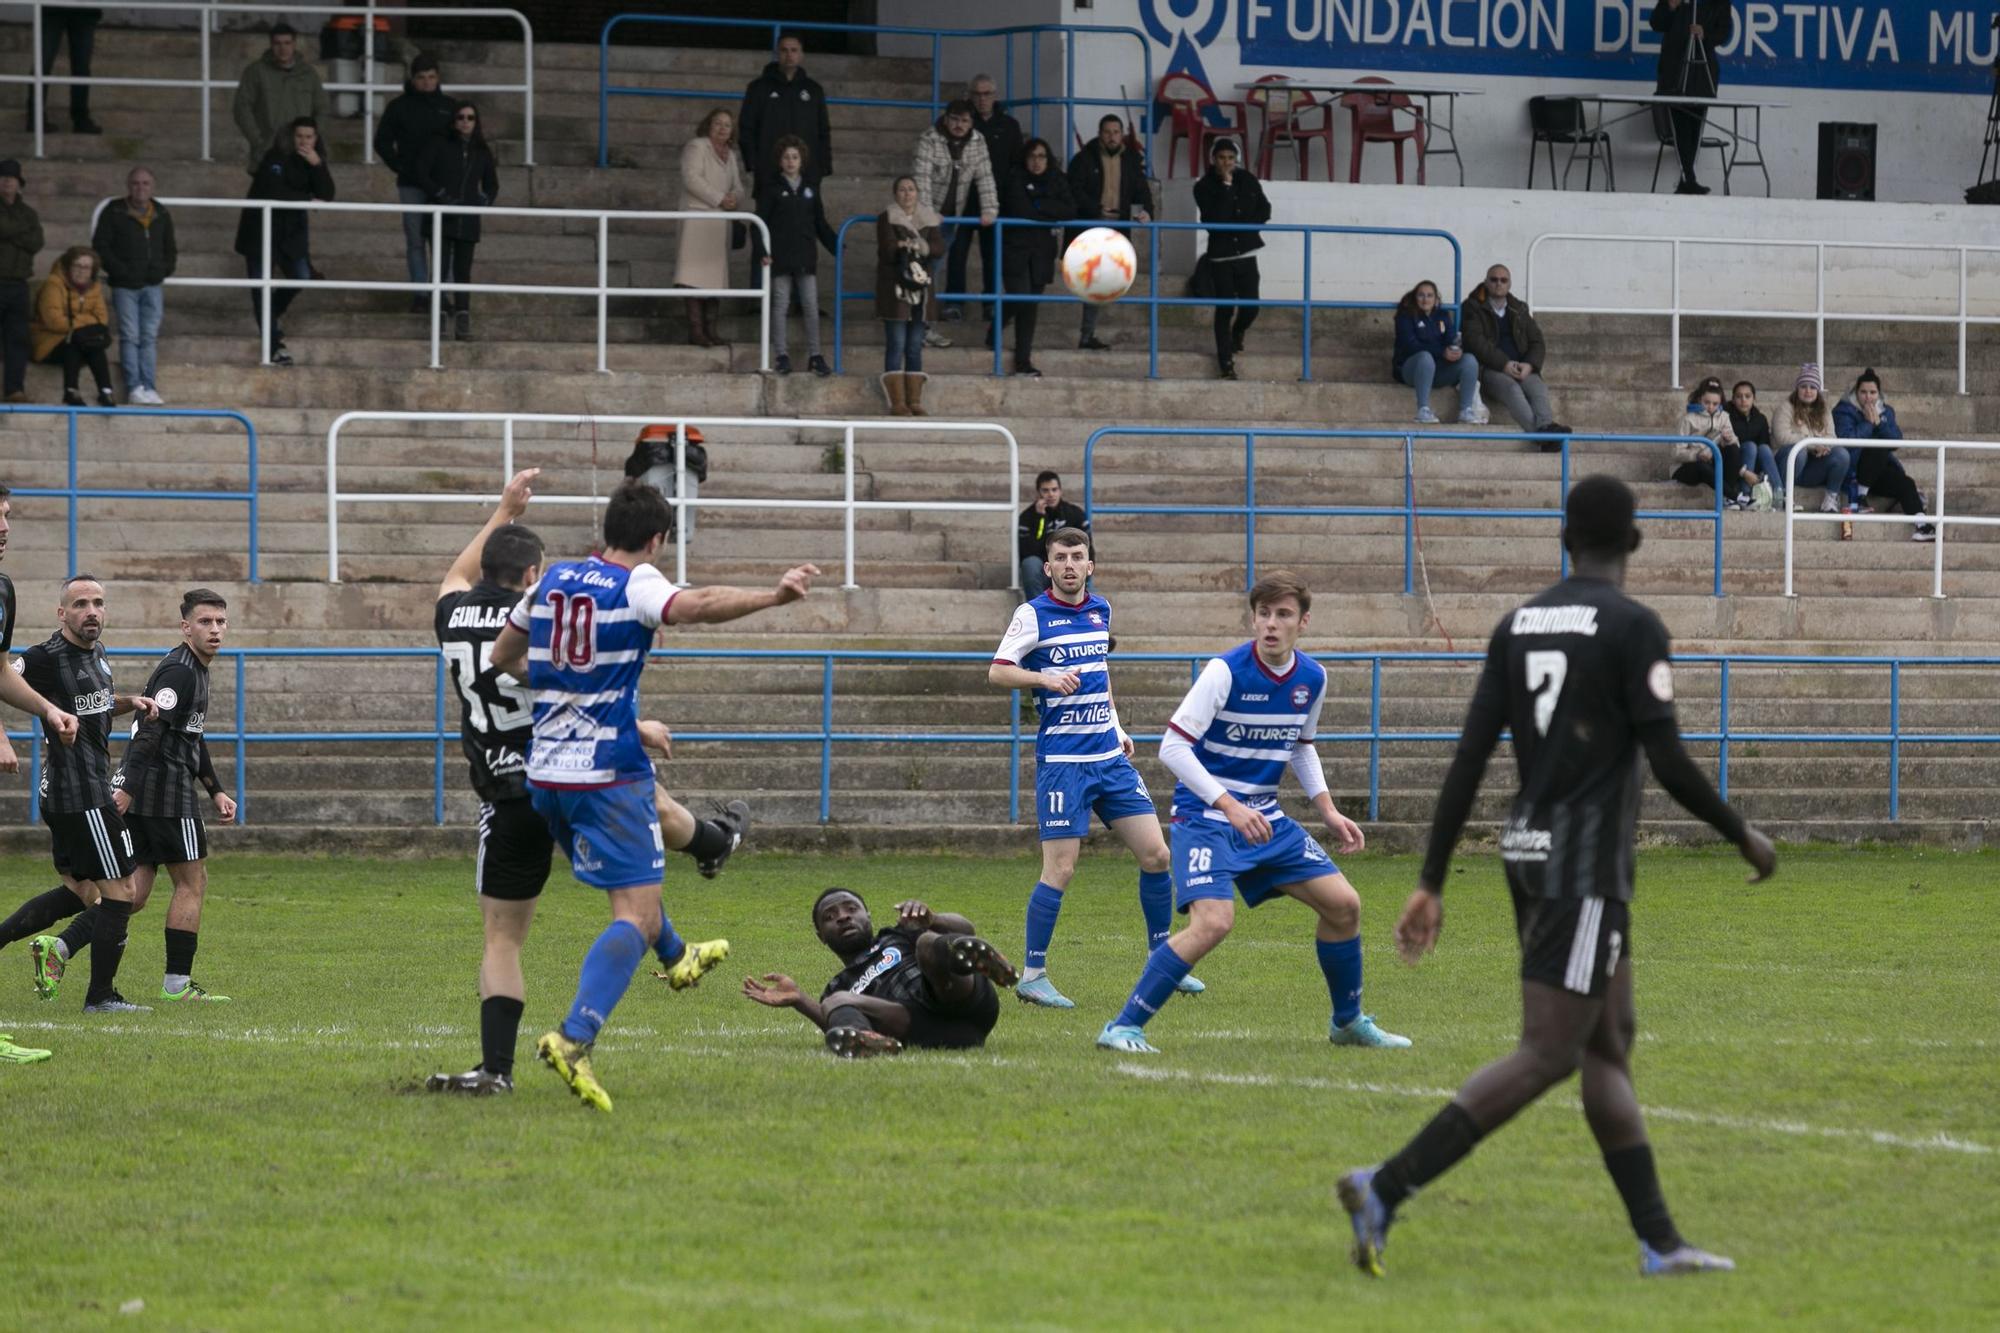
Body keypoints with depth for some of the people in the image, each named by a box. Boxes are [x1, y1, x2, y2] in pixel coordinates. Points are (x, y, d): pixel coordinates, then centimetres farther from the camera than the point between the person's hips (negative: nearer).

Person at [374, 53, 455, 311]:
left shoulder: (450, 106, 9)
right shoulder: (399, 108, 4)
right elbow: (382, 142, 8)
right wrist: (399, 166, -2)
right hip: (411, 185, -1)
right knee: (415, 241, 0)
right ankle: (419, 293, 4)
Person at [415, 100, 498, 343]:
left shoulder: (482, 153, 12)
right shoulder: (439, 146, 3)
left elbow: (492, 185, 20)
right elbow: (423, 174, -2)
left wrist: (484, 202, 0)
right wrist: (442, 196, -12)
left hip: (468, 220, 2)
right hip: (442, 218, -2)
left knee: (463, 271, 0)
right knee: (442, 266, -9)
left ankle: (463, 322, -3)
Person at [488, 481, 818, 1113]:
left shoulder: (554, 579, 10)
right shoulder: (636, 586, -10)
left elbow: (503, 655, 21)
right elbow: (697, 605, -31)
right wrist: (773, 596, -39)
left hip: (545, 773, 8)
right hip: (609, 772, -8)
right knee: (637, 916, -10)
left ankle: (674, 956, 59)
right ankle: (575, 1037, -28)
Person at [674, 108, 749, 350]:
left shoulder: (731, 156, 21)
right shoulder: (696, 147, -1)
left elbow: (740, 188, 21)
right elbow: (692, 178, -13)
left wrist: (735, 199, -4)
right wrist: (719, 199, -14)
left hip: (721, 222, 7)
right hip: (697, 218, -7)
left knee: (716, 277, 6)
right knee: (697, 276, -12)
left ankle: (712, 331, 8)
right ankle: (696, 331, -14)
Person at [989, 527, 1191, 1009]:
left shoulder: (1101, 611, 12)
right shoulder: (1034, 615, -5)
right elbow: (996, 672, -7)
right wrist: (1045, 678, -23)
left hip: (1110, 756, 6)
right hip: (1062, 760, -6)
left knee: (1155, 854, 3)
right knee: (1060, 870, -9)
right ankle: (1032, 974, 1)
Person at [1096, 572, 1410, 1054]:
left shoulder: (1312, 679, 3)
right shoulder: (1226, 672, -18)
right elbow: (1173, 746, -20)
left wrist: (1328, 812, 11)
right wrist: (1229, 806, -28)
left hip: (1265, 819, 7)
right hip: (1205, 816, -7)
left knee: (1343, 905, 5)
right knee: (1214, 922, -27)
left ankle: (1348, 1022, 27)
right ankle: (1123, 1028, -19)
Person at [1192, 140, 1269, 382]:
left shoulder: (1247, 180, 4)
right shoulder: (1204, 187, -7)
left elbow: (1264, 211, 8)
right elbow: (1214, 217, -20)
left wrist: (1241, 223, -6)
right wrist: (1226, 187, -21)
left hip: (1246, 253, 3)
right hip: (1220, 255, -3)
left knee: (1250, 307, 1)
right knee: (1225, 308, -4)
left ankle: (1237, 333, 36)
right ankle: (1226, 362, 4)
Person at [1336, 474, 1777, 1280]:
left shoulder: (1517, 626, 9)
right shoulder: (1633, 628, -10)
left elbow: (1468, 760, 6)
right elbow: (1668, 763, -14)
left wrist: (1431, 884, 8)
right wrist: (1742, 837, 1)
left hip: (1529, 850, 8)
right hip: (1589, 863, -8)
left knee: (1609, 1044, 13)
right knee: (1547, 1055, -9)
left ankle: (1659, 1242, 14)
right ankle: (1385, 1191, -19)